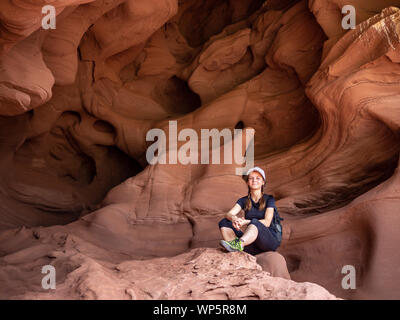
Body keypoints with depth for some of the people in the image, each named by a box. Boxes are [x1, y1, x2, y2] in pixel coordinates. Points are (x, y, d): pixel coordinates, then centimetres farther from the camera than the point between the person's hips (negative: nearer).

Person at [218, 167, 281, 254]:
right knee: (224, 223, -14)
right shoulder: (243, 201, 12)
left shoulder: (269, 199, 2)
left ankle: (238, 244, -62)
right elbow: (228, 214, -5)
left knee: (255, 223, -35)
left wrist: (246, 222, -27)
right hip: (252, 246, 4)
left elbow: (266, 222, -12)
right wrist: (233, 218, -31)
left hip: (270, 240, -4)